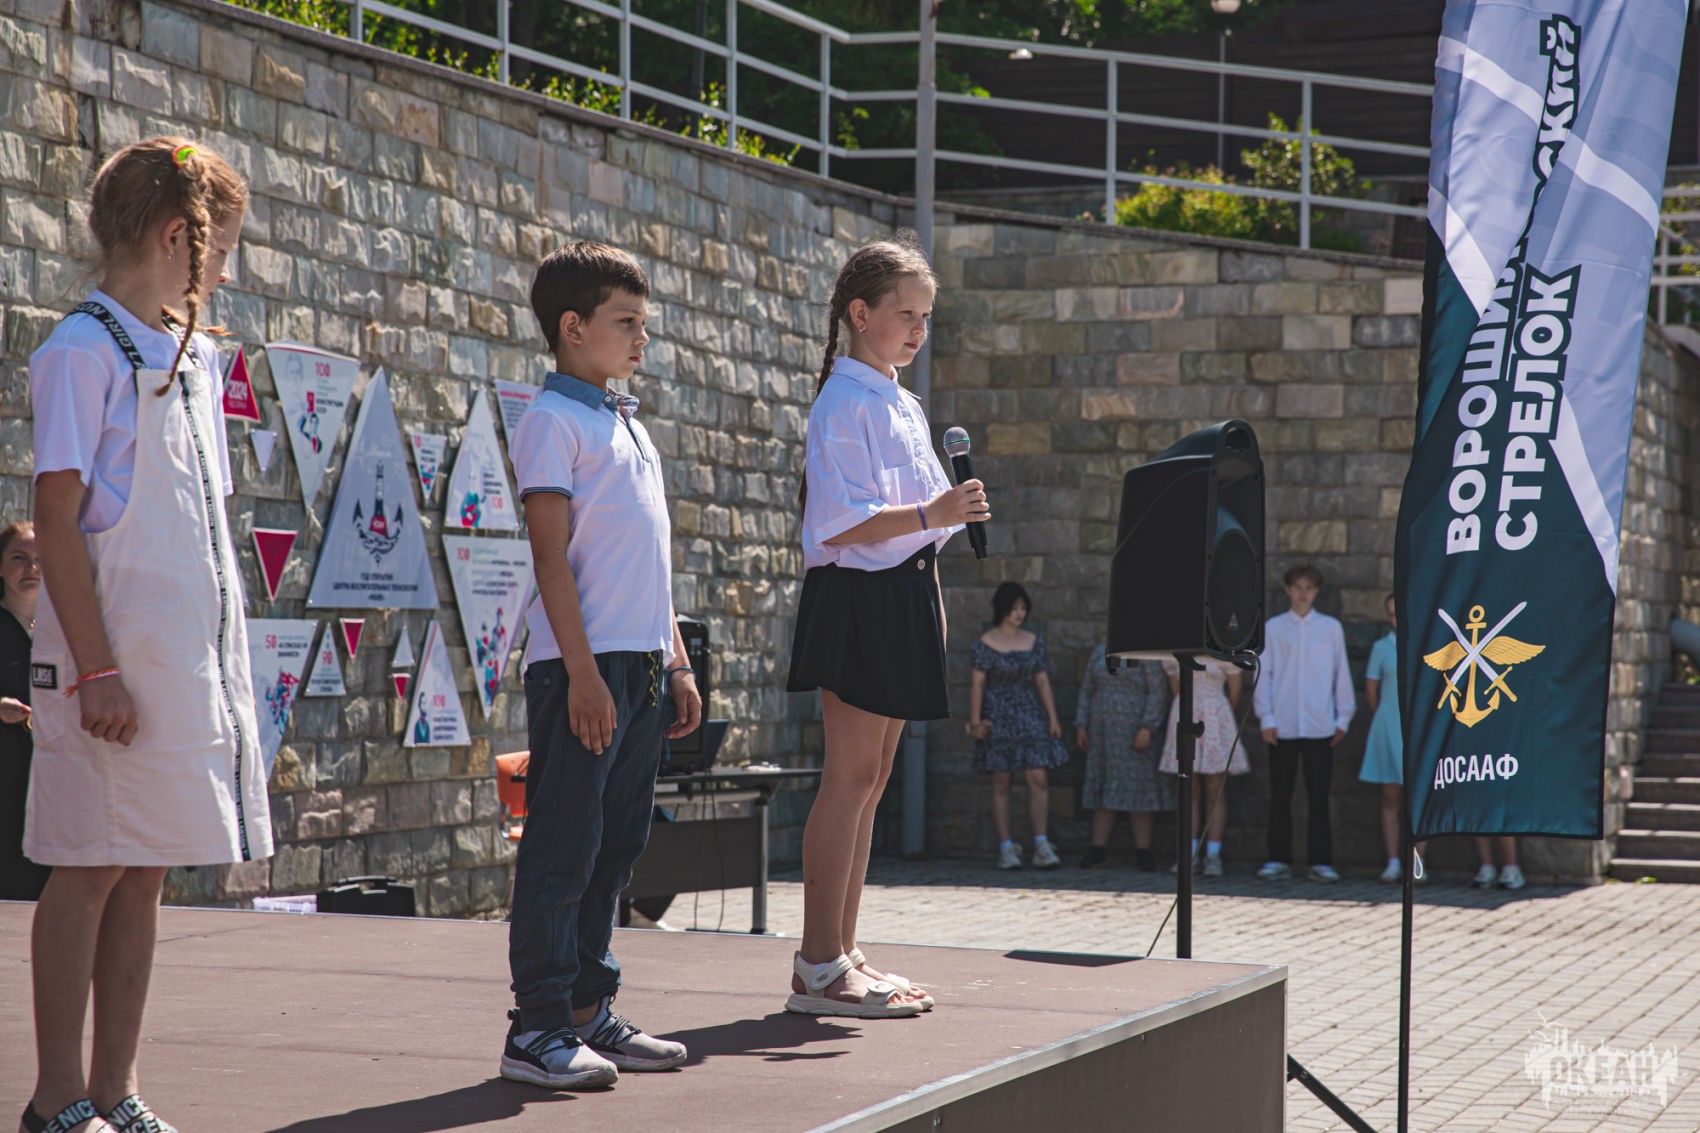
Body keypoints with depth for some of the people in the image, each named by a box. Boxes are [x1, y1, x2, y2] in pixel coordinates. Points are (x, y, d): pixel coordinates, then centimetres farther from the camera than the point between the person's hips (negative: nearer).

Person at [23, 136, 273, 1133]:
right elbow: (57, 519, -12)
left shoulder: (195, 360, 17)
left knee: (147, 870, 9)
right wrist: (95, 669, -17)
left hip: (194, 657, 8)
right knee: (94, 868, -4)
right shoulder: (85, 352, -8)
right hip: (116, 657, -8)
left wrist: (224, 658, 16)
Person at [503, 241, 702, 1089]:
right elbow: (551, 555, -13)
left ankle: (590, 1010, 19)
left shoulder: (630, 426, 20)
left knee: (614, 846, 12)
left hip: (641, 666, 9)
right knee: (561, 850, -6)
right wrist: (582, 670, -18)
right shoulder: (554, 422, -6)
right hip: (584, 666, -9)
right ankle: (538, 1027, -3)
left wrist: (676, 662, 19)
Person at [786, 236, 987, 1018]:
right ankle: (819, 966, -7)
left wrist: (931, 602, 19)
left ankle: (840, 954, 13)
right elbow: (842, 521, -20)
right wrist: (932, 514, -29)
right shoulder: (844, 405, -10)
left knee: (871, 777, 9)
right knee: (851, 773, -9)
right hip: (855, 595, -9)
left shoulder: (903, 406, 18)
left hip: (903, 598, 9)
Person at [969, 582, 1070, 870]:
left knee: (1039, 779, -7)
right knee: (1001, 784, 0)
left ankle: (1041, 846, -6)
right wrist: (975, 722, -11)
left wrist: (1053, 718, 6)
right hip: (998, 718, -3)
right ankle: (1006, 849, 4)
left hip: (1030, 717, 3)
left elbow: (1042, 682, 11)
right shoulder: (986, 643, -3)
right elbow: (977, 684, -5)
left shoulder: (1034, 642, 9)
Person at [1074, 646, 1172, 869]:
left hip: (1133, 731, -5)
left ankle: (1143, 851, 1)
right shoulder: (1099, 653, 12)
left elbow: (1158, 692, -10)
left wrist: (1147, 728, -18)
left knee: (1137, 787, -3)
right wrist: (1081, 725, 6)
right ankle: (1098, 849, 9)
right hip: (1103, 731, 5)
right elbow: (1087, 690, 15)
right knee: (1103, 789, 5)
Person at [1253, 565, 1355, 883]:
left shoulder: (1331, 628, 9)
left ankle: (1321, 861, 3)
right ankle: (1278, 859, 10)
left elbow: (1341, 674, 10)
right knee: (1280, 795, 4)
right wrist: (1266, 718, -1)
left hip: (1320, 725, 0)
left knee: (1319, 796, -1)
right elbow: (1263, 675, 6)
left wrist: (1343, 718, 6)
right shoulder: (1273, 628, 7)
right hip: (1283, 725, 0)